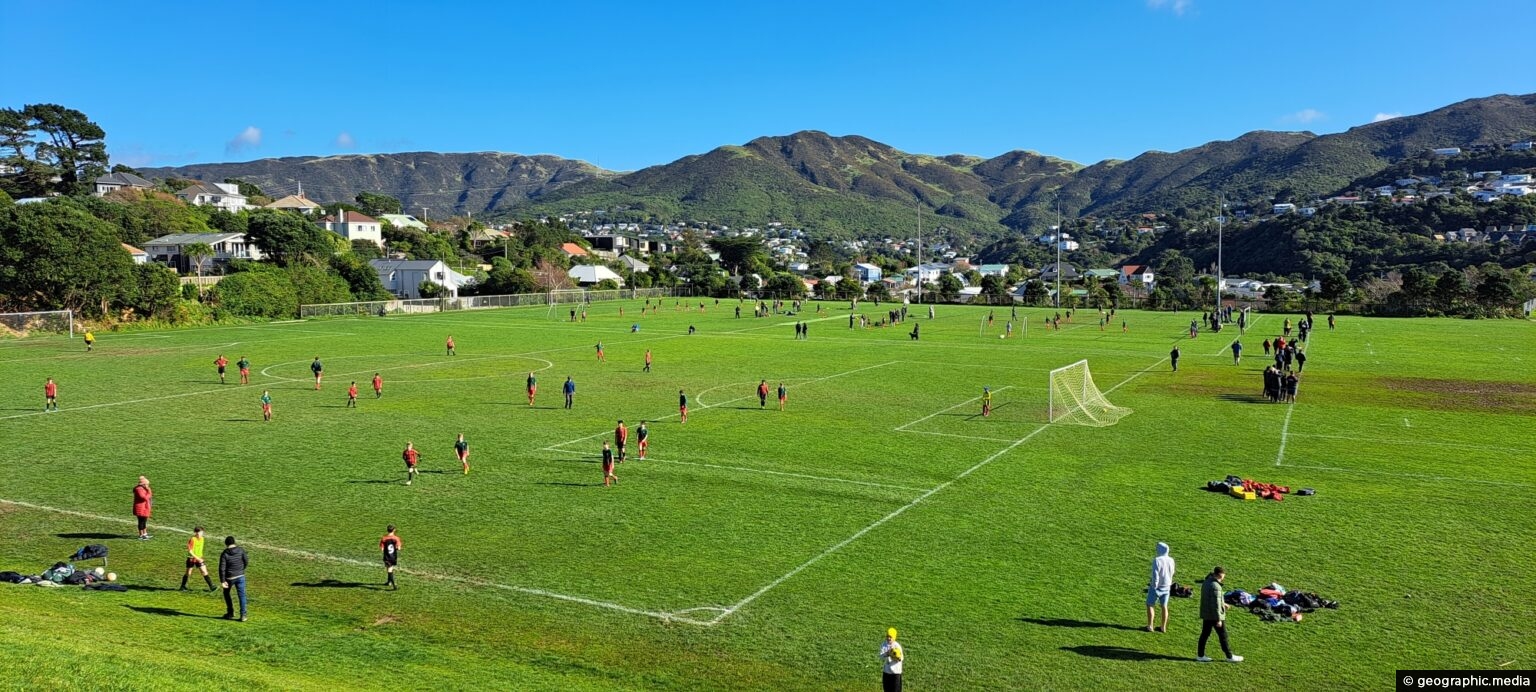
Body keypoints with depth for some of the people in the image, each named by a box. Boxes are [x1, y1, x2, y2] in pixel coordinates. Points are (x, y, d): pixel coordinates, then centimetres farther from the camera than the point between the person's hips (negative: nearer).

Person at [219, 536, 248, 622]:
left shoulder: (224, 554, -10)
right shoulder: (241, 550, -4)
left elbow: (222, 568, -13)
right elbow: (246, 562, -1)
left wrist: (222, 581, -10)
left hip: (229, 577, -1)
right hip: (240, 576, 1)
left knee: (226, 593, 22)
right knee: (242, 595, 5)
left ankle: (230, 613, 23)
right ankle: (243, 615, -3)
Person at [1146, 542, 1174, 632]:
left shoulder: (1157, 560, -21)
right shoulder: (1171, 560, -4)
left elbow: (1155, 575, -21)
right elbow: (1171, 573, 6)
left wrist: (1154, 586, -13)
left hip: (1157, 586, -6)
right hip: (1166, 586, 6)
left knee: (1150, 605, 7)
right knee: (1164, 606, 14)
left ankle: (1150, 626, 6)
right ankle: (1163, 627, 19)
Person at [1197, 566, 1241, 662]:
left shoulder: (1206, 583, 6)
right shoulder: (1215, 586, -23)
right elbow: (1216, 605, -23)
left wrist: (1222, 604, 24)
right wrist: (1219, 619, -20)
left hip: (1206, 614, 9)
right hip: (1215, 616, -8)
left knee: (1204, 634, 12)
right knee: (1223, 636, 5)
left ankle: (1200, 655, 15)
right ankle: (1230, 656, 15)